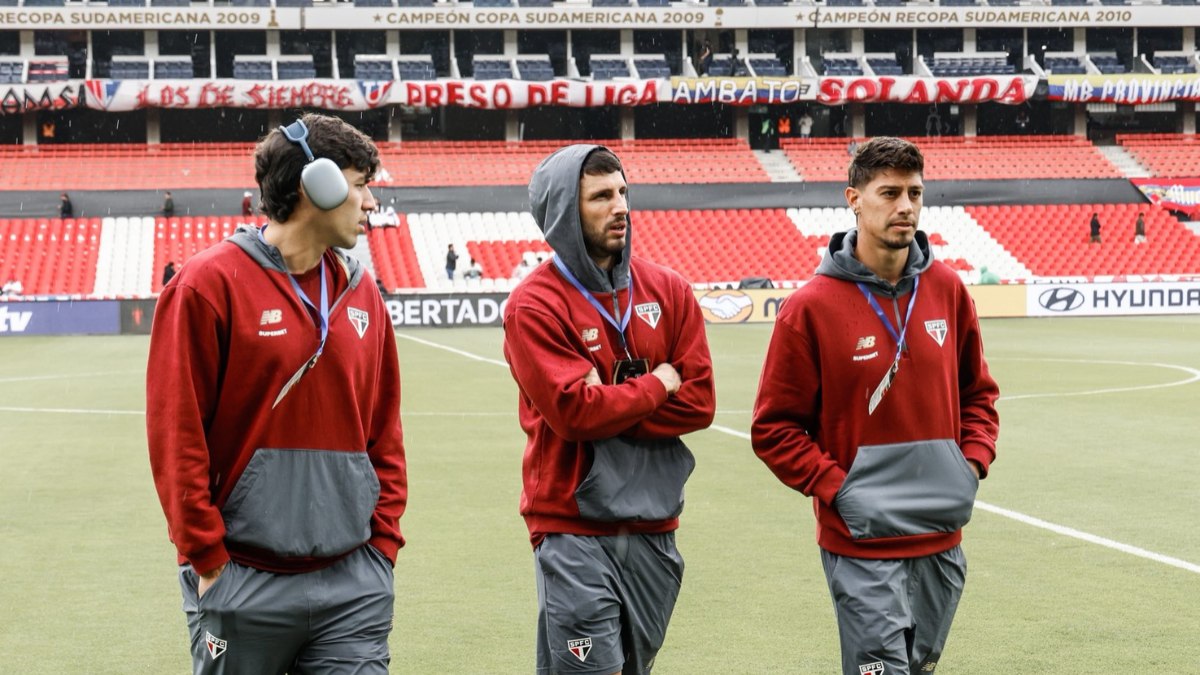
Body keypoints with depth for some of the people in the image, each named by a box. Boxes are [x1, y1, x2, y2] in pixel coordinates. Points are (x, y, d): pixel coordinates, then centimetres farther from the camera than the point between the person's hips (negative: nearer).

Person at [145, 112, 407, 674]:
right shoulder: (210, 284, -7)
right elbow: (176, 433, -9)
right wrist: (207, 556, -10)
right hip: (244, 582, -4)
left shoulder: (361, 292, 10)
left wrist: (383, 542, 7)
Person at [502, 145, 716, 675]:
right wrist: (658, 385, -6)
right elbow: (575, 412, -18)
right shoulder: (534, 305, -8)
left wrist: (611, 405, -11)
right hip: (574, 530, -5)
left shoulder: (668, 291, 6)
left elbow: (699, 403, 0)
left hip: (653, 526, 5)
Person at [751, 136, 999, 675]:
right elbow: (774, 428, -7)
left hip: (942, 538, 5)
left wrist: (975, 460, 1)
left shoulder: (947, 289, 4)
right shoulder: (812, 307, -10)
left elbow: (977, 391, 16)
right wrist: (835, 490, -15)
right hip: (863, 543, -5)